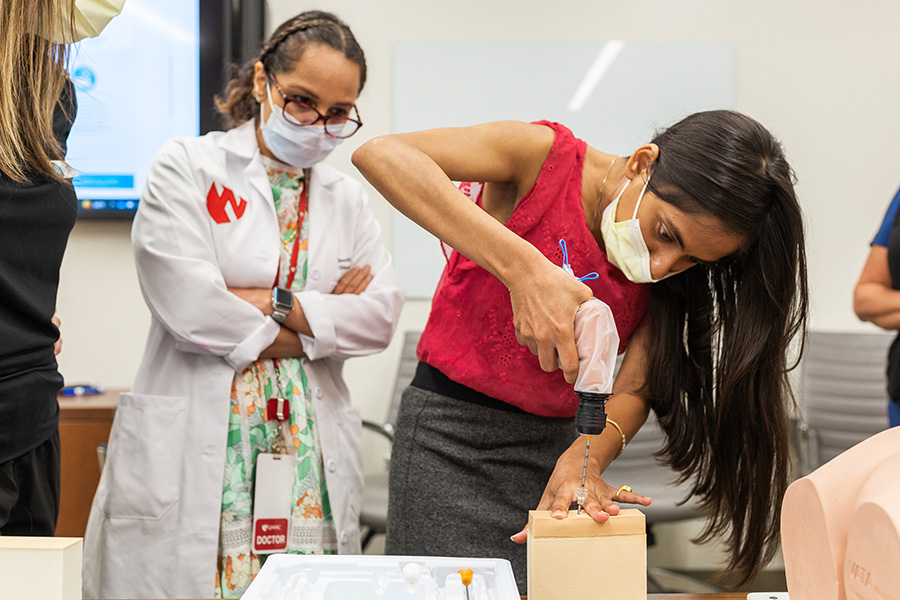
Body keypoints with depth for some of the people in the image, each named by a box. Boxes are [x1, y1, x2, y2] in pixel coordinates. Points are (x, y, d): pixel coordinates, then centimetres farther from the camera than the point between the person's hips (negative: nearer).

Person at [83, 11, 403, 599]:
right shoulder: (186, 167, 1)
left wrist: (277, 303, -10)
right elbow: (188, 306, -13)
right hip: (194, 453, -3)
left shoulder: (347, 198, 15)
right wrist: (320, 320, -4)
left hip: (310, 455, 4)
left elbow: (381, 316, 3)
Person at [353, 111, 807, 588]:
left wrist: (583, 461, -29)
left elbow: (635, 388, -8)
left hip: (555, 442, 4)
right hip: (450, 434, -4)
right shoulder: (545, 159, -18)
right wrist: (524, 269, -40)